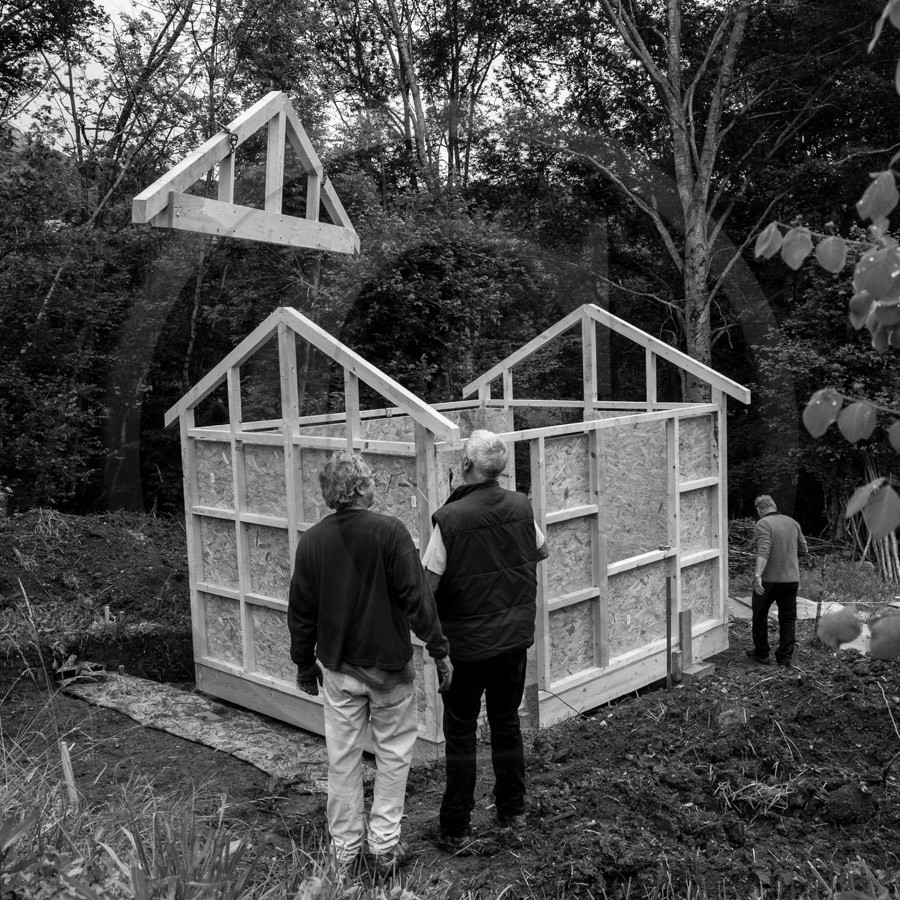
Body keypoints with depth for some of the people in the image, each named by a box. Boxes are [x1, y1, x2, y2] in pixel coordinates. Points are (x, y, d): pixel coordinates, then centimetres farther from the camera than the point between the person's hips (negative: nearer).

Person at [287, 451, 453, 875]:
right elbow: (416, 596, -15)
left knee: (343, 758, 13)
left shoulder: (312, 539, -3)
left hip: (338, 667, 3)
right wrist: (438, 649, -6)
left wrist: (305, 664, 15)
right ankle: (385, 846, 16)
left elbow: (300, 611, 4)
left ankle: (345, 849, 22)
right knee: (393, 753, 12)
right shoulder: (390, 531, -14)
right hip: (389, 664, -3)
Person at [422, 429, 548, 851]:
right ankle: (513, 810, 32)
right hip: (515, 636, 5)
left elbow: (427, 583, -19)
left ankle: (456, 829, 16)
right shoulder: (521, 506, -5)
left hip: (467, 641, -4)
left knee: (460, 733, 8)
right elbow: (541, 550, 13)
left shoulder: (450, 518, -21)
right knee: (507, 723, 20)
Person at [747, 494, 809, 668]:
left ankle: (761, 654, 23)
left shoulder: (763, 524, -12)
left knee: (760, 616, 13)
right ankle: (785, 658, 11)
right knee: (788, 619, 10)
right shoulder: (792, 523, 7)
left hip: (767, 580, -4)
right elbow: (804, 550, 13)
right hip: (791, 578, 5)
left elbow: (763, 551, -25)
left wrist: (757, 575, -32)